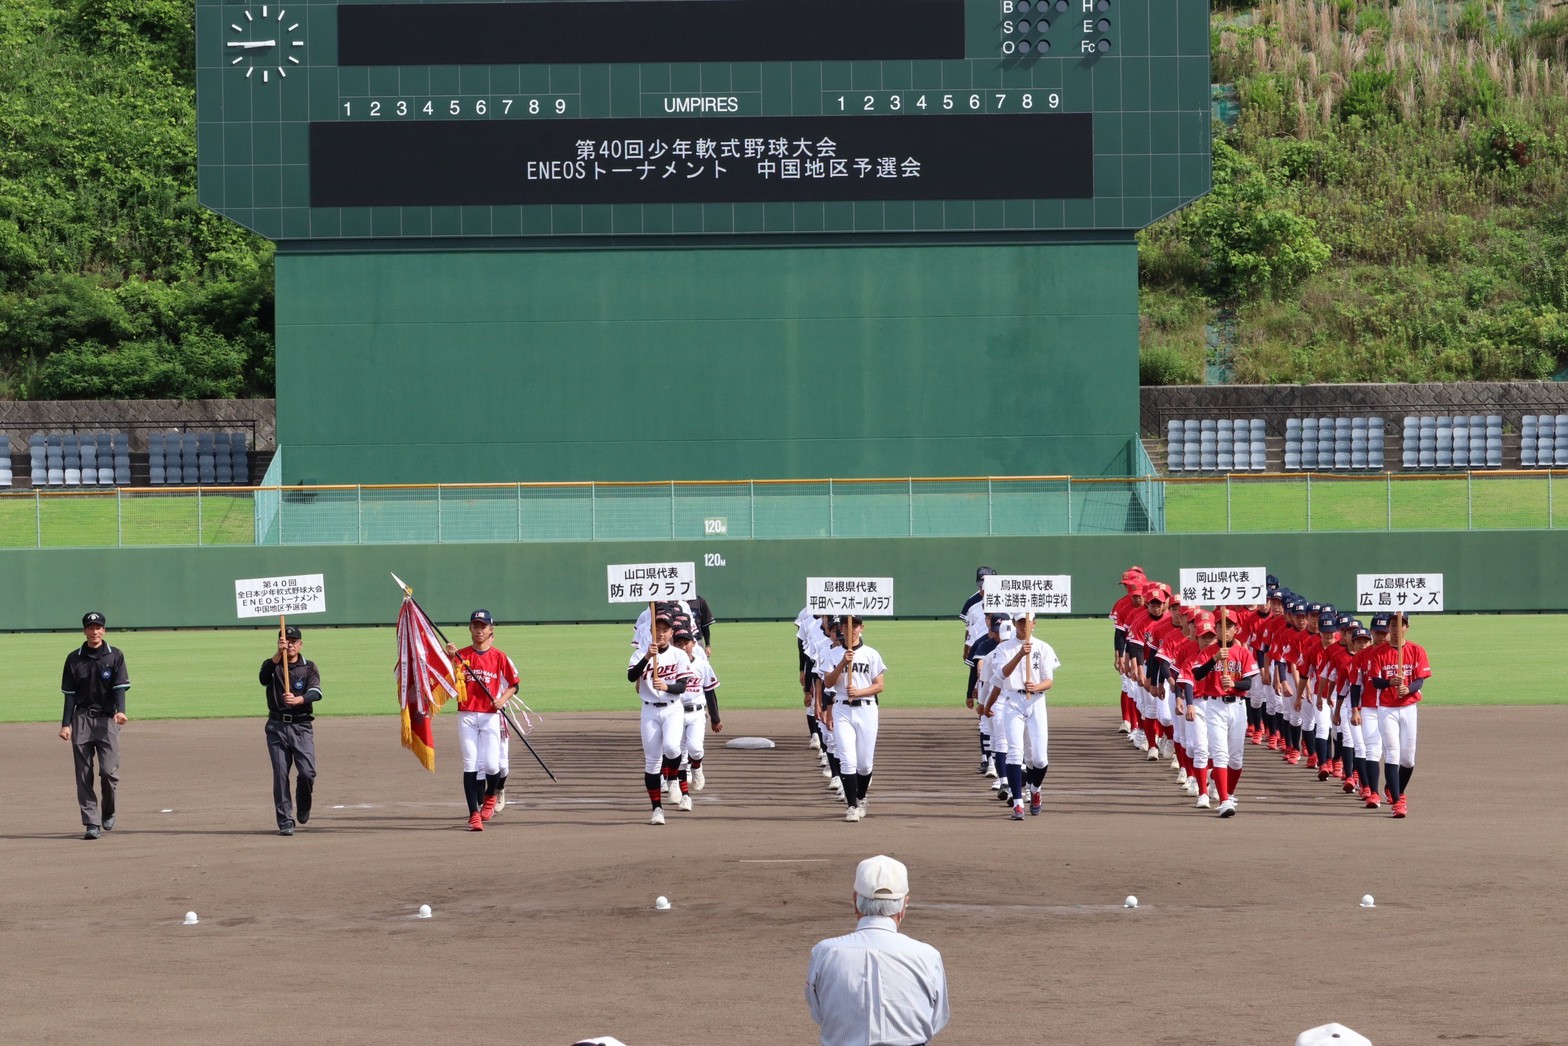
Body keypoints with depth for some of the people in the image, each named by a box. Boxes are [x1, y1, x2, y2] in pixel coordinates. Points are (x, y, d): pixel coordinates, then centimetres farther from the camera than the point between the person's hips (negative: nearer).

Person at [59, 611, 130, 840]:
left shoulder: (115, 656, 4)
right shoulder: (74, 659, 8)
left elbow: (120, 687, -5)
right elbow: (70, 694, 8)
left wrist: (120, 710, -23)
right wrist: (66, 724, 0)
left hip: (107, 719, -2)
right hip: (81, 718, 2)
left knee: (109, 770, -11)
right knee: (84, 774, -3)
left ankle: (108, 812, 14)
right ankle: (91, 823, 0)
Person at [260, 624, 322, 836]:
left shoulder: (309, 668, 8)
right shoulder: (273, 665, 8)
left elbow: (316, 692, -10)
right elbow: (264, 678, -16)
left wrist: (298, 699, -30)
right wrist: (278, 654, -29)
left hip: (302, 726, -1)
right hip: (277, 725, 1)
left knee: (307, 772, -11)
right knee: (280, 774, -4)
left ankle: (304, 807, 18)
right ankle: (285, 820, 2)